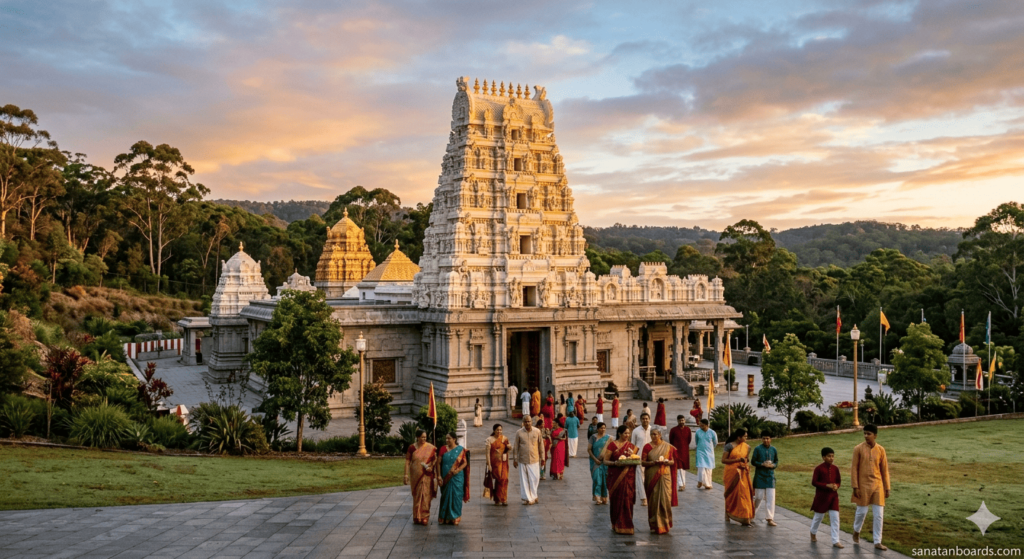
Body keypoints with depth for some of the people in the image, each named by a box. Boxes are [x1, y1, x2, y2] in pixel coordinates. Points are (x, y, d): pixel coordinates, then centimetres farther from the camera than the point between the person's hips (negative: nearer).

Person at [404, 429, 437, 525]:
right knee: (416, 496, 8)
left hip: (426, 475, -1)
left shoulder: (431, 448, -1)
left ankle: (424, 517, 4)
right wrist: (406, 474, -6)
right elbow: (407, 461, -1)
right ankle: (417, 517, 19)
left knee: (425, 495, -3)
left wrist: (431, 467, -16)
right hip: (415, 475, 1)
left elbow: (435, 459, 3)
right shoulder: (411, 447, -1)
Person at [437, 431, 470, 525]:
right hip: (445, 478, 2)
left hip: (457, 477, -2)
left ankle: (455, 517, 10)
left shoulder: (460, 450, 1)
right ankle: (444, 518, 13)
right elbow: (438, 463, 3)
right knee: (445, 497, 5)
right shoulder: (443, 449, 5)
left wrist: (457, 470, -16)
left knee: (456, 496, 0)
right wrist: (439, 476, -5)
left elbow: (465, 463, 0)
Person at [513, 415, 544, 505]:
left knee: (534, 479, 3)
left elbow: (541, 445, 6)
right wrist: (515, 459, 3)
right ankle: (526, 498, 16)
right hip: (523, 460, 0)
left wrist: (542, 457, 8)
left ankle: (533, 497, 21)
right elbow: (516, 447, 3)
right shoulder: (519, 433, -4)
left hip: (534, 460, 1)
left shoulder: (537, 432, -2)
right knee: (524, 480, 4)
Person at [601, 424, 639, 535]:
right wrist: (614, 463, -22)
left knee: (627, 500, -2)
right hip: (615, 477, -3)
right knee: (617, 500, 2)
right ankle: (616, 525, 16)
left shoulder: (631, 446, 12)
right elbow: (605, 460, -4)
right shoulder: (612, 445, -1)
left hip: (628, 477, 3)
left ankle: (625, 525, 6)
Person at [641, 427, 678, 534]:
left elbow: (673, 461, 10)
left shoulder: (668, 446, 6)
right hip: (652, 476, 0)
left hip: (664, 476, 0)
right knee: (653, 500, -1)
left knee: (665, 499, -4)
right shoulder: (647, 447, 4)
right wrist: (653, 462, -16)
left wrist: (667, 462, -11)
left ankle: (665, 524, 10)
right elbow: (643, 462, 1)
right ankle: (654, 525, 7)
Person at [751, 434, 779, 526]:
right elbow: (753, 462, -3)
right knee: (759, 497, 4)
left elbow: (776, 462, 14)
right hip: (760, 476, -3)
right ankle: (752, 514, 24)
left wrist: (773, 465, -8)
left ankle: (770, 518, 3)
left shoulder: (774, 450, 5)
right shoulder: (757, 449, -5)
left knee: (771, 498, -2)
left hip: (770, 476, 3)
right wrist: (762, 464, -17)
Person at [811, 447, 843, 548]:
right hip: (821, 496, -3)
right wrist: (827, 485, -21)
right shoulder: (819, 468, -11)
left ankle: (835, 541, 1)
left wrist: (836, 486, -12)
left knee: (835, 518, -3)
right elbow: (814, 482, -12)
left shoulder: (835, 468, 1)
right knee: (818, 516, 12)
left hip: (833, 496, 3)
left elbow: (838, 481, 11)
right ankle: (813, 533, 38)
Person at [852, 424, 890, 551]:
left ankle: (877, 542, 9)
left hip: (877, 485, 2)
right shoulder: (858, 449, -8)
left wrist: (887, 488, 5)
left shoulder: (880, 450, -1)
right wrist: (855, 487, -10)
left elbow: (884, 470, 6)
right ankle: (856, 531, 33)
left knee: (878, 514, 2)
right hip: (863, 485, -2)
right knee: (862, 511, 5)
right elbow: (854, 468, -6)